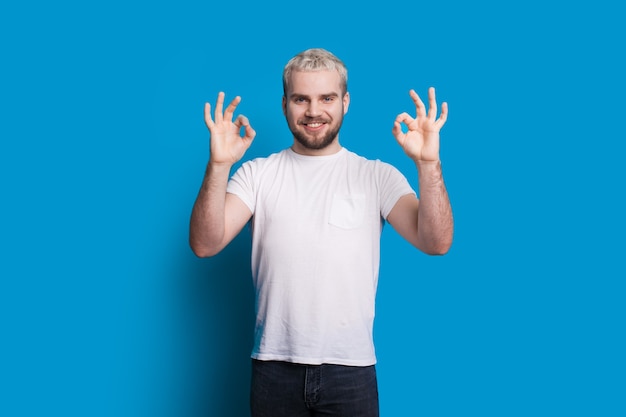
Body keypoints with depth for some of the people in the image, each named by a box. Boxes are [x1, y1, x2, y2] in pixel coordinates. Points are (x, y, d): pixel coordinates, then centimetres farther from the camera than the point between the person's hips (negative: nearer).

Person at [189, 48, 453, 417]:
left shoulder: (378, 176, 0)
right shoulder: (257, 174, 2)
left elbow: (436, 243, -12)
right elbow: (205, 244, -10)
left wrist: (428, 163, -25)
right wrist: (218, 165, -23)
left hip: (350, 368, 0)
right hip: (275, 366, 1)